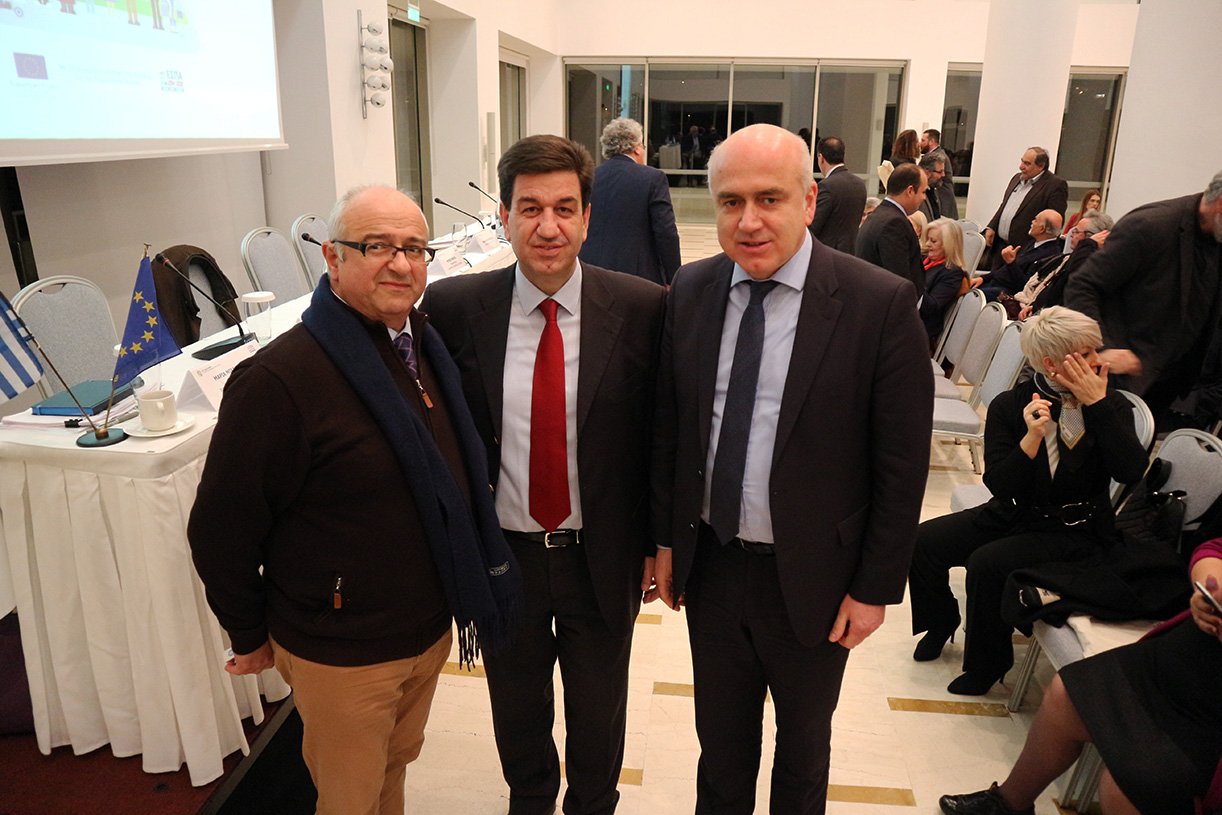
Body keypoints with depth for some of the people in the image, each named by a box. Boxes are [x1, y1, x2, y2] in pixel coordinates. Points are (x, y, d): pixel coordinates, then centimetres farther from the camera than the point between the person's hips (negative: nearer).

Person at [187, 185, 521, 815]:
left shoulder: (427, 345, -1)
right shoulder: (280, 378, -24)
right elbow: (221, 530, -15)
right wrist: (250, 638, -3)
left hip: (432, 628, 6)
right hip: (343, 655, -6)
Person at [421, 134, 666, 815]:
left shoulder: (641, 309, -13)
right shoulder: (453, 307, -11)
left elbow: (661, 432, -5)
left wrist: (659, 542, -2)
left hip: (603, 556, 0)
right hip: (502, 553, 1)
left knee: (599, 711, 24)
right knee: (517, 709, 25)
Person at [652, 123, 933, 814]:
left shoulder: (881, 304, -17)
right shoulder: (690, 291, -5)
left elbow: (902, 464, -12)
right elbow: (668, 427, 3)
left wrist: (875, 588, -9)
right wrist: (666, 538, 5)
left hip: (810, 577, -2)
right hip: (710, 564, 3)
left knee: (803, 739, 24)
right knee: (720, 734, 25)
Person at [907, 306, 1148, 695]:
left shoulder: (1111, 406, -6)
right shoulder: (1009, 406, -6)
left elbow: (1131, 471, -23)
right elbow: (999, 486, -13)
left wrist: (1098, 402, -24)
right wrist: (1032, 437, -28)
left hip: (1074, 530, -3)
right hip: (1012, 514, 3)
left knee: (988, 563, -28)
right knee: (924, 541, -13)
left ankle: (987, 663, -2)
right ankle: (940, 622, 17)